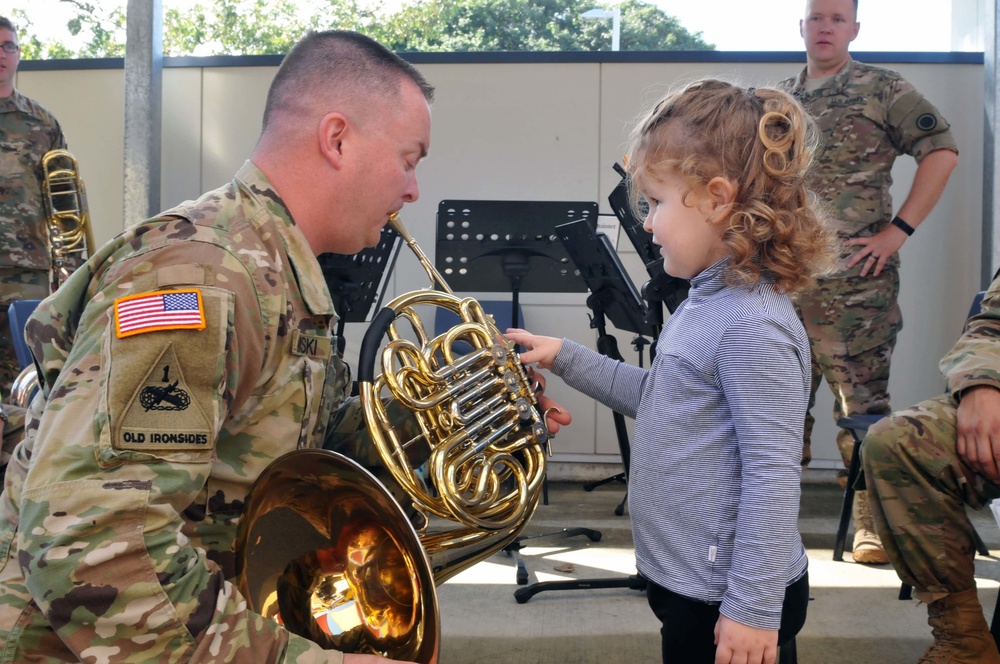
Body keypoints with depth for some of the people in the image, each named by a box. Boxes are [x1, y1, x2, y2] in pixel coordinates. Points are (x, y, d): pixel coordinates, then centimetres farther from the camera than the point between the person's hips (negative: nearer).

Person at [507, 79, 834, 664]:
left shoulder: (753, 328, -24)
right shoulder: (709, 302, 5)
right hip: (689, 579, 9)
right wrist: (567, 359, 13)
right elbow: (662, 399, 19)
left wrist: (754, 610, -22)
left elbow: (773, 477, -25)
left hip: (727, 599, -9)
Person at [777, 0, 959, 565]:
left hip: (855, 279, -5)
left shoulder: (883, 89, 1)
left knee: (863, 402, -3)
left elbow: (942, 153, -5)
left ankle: (873, 527, 7)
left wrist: (898, 231, -12)